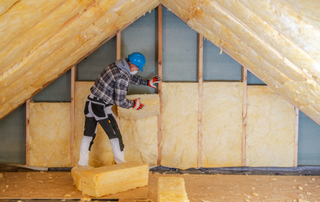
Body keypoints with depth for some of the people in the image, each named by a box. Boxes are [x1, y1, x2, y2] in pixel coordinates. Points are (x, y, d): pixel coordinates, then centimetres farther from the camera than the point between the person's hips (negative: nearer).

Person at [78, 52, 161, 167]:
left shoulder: (117, 66, 7)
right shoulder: (122, 78, -21)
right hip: (101, 107, -9)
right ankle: (120, 163, 14)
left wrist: (147, 82, 30)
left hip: (91, 102, 9)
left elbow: (131, 77, 26)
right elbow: (120, 101, -18)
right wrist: (134, 104, -1)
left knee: (88, 135, 14)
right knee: (114, 135, 3)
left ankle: (82, 164, 21)